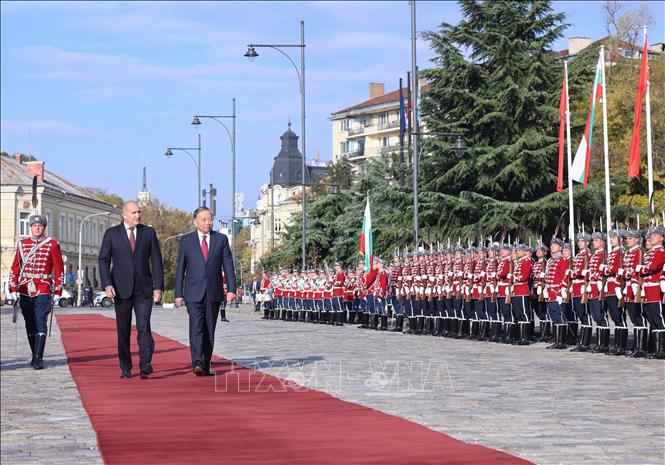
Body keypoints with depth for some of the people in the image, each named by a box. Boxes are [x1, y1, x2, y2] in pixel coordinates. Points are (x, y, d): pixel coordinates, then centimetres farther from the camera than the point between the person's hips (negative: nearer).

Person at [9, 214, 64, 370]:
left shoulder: (52, 244, 2)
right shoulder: (22, 244, 10)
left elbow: (59, 268, 2)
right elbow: (15, 268, 12)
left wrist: (58, 289, -3)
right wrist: (13, 287, 6)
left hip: (43, 291, -3)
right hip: (25, 291, 4)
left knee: (40, 324, -11)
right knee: (30, 326, 9)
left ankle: (38, 358, -14)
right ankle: (35, 355, 21)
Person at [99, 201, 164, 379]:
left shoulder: (149, 233, 7)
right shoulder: (111, 234, 4)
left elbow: (156, 261, 6)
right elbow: (104, 260, 1)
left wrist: (158, 287, -2)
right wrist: (107, 284, -13)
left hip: (144, 290, 0)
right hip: (121, 290, 0)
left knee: (144, 327, -13)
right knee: (123, 330, 5)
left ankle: (146, 366, -20)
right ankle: (125, 368, 14)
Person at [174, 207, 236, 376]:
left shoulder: (221, 239, 7)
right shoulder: (186, 240, 4)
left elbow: (228, 265, 5)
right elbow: (180, 269, 5)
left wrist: (231, 289, -6)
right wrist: (178, 293, 0)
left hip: (214, 292, 2)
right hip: (194, 293, -2)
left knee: (209, 330, 6)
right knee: (196, 328, -15)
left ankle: (206, 366, 12)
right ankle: (197, 363, -24)